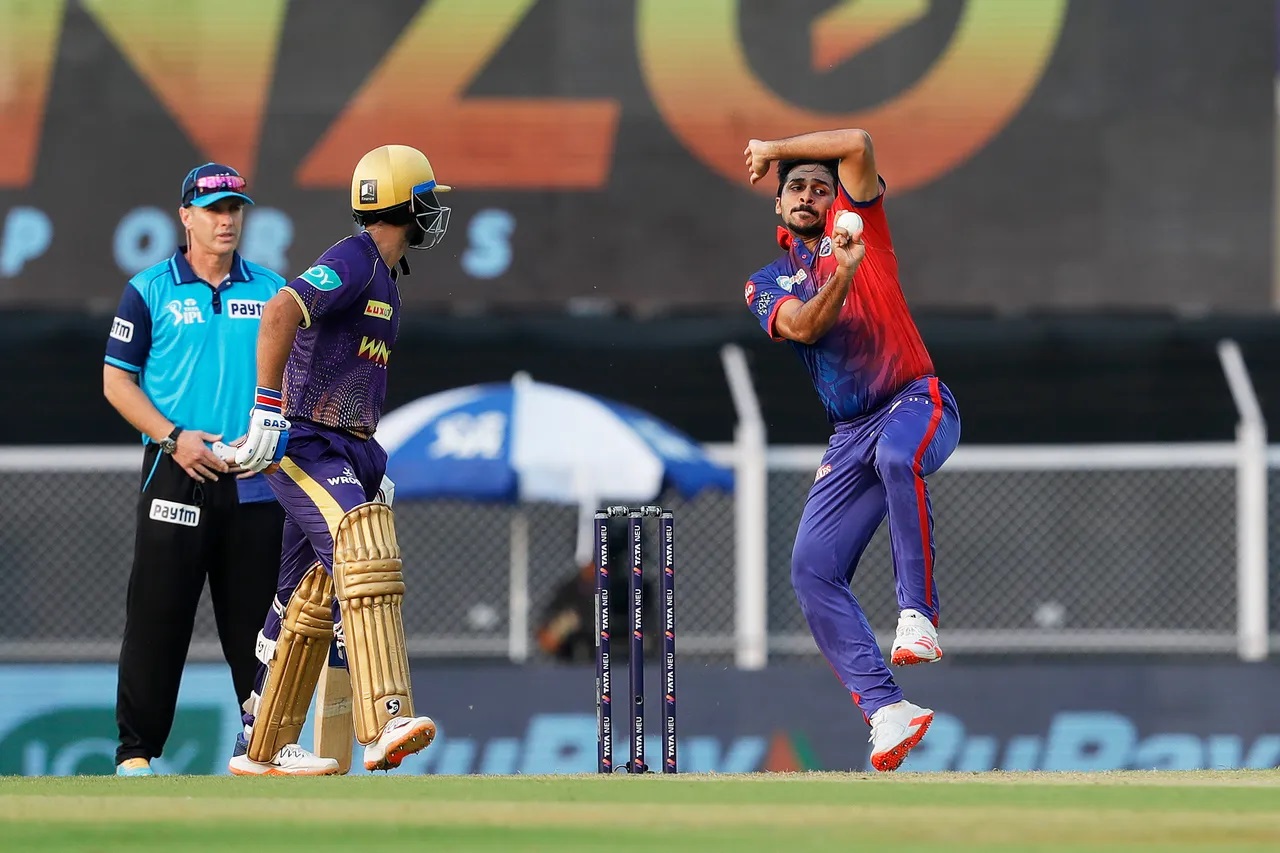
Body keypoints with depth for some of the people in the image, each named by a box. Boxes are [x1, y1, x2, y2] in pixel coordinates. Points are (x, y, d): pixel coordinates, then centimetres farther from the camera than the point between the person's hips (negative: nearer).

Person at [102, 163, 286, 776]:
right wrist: (173, 437, -11)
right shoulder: (150, 290, 4)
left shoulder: (272, 292, 12)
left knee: (256, 616, 4)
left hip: (255, 479, 3)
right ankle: (136, 750, -1)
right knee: (158, 616, -5)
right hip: (177, 474, -3)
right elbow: (117, 381, 2)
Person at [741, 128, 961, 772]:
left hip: (916, 402, -5)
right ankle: (885, 711, -14)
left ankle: (918, 615, -35)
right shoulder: (768, 284, 14)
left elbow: (857, 144, -6)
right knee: (812, 570, -10)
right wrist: (844, 274, -26)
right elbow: (804, 327, -8)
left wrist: (775, 148, 5)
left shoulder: (857, 222, 9)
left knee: (897, 456, -39)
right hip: (849, 434, 5)